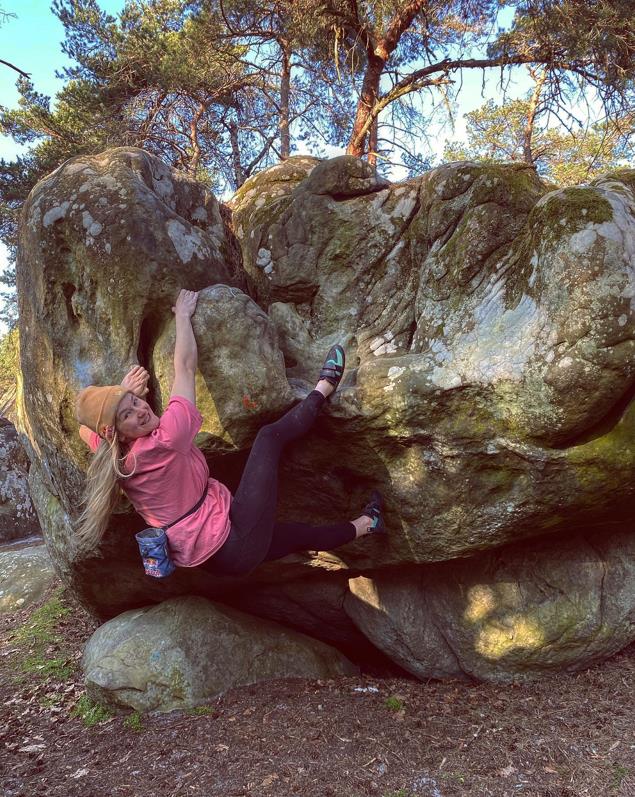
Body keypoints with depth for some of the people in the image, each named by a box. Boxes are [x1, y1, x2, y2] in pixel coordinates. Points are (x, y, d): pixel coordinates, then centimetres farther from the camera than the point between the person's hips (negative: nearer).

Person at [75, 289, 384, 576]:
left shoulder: (113, 456, 0)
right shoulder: (163, 441, -22)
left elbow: (85, 426, 25)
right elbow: (185, 366, -12)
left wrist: (124, 393, 11)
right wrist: (183, 314, 3)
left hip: (211, 557, 9)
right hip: (236, 543, -9)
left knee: (302, 534, 27)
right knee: (270, 435, -1)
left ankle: (366, 523, 48)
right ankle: (322, 389, 21)